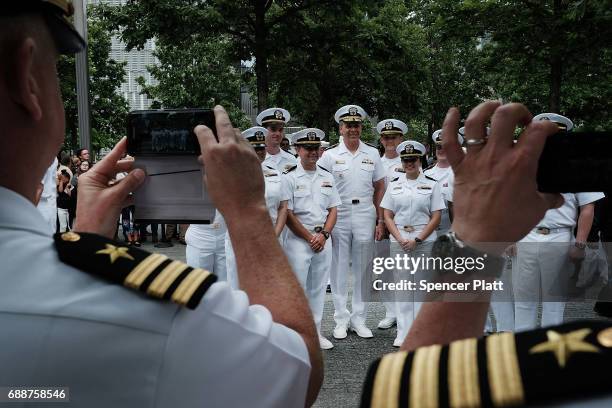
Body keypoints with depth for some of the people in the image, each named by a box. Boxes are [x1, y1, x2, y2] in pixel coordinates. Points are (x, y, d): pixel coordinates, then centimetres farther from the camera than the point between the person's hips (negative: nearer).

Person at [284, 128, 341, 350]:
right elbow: (288, 214, -8)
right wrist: (310, 238, -9)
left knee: (318, 287, 11)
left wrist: (323, 235, -4)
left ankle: (316, 332, 21)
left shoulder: (327, 177, 12)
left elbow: (333, 209, 11)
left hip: (323, 239, 5)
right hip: (298, 239, -5)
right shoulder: (290, 177, -5)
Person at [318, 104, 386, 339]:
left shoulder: (372, 154, 8)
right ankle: (341, 320, 14)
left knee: (362, 270, 8)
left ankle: (359, 319, 18)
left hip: (365, 217, 2)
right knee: (339, 269, 4)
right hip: (339, 216, -1)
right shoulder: (330, 155, 2)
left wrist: (380, 220, 5)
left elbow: (380, 188, 10)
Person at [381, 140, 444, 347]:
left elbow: (436, 217, -2)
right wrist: (400, 239, -8)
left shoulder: (431, 184, 2)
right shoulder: (394, 184, 8)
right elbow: (387, 216, 6)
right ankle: (403, 333, 13)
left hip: (424, 240, -2)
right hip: (399, 240, 2)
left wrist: (417, 240, -11)